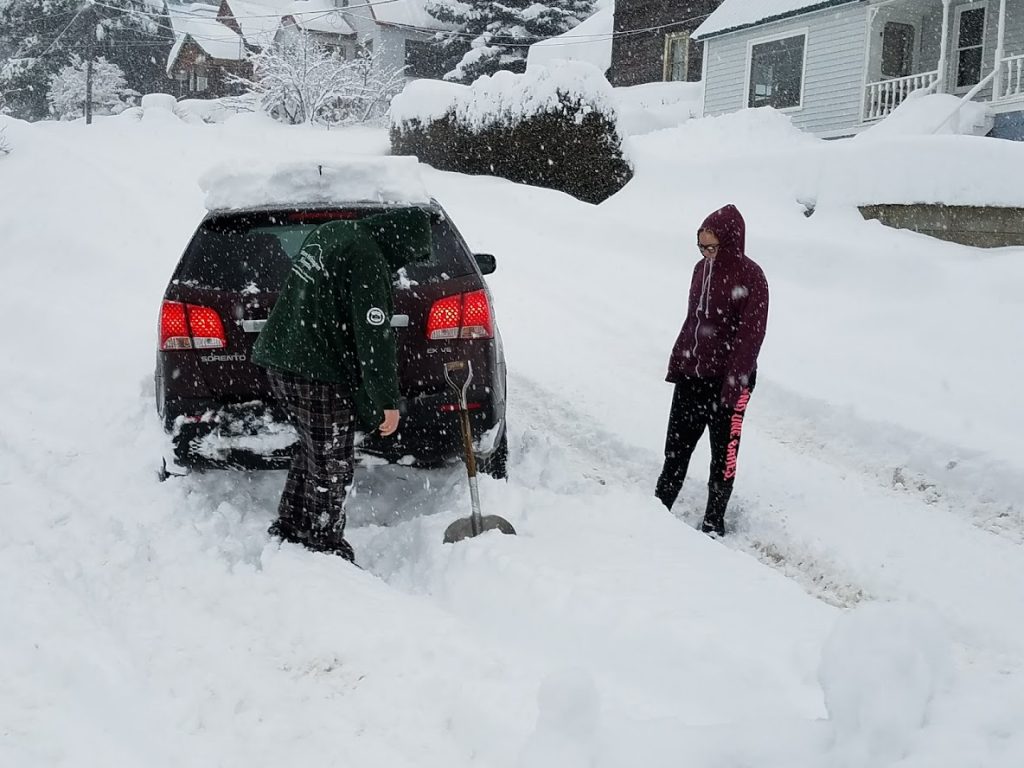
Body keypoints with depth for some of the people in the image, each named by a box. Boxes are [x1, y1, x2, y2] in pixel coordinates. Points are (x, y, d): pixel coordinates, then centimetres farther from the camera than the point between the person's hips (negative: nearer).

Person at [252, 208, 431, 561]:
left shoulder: (331, 232, 13)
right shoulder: (368, 260, -16)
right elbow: (374, 336, -19)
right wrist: (388, 400, -17)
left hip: (280, 359, 10)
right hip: (317, 374, -10)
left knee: (313, 450, 22)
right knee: (332, 466, 1)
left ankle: (288, 531, 30)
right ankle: (326, 550, 9)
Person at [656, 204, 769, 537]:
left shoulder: (750, 277, -14)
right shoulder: (702, 269, 7)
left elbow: (751, 335, -16)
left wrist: (734, 385, -20)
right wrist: (677, 361, 14)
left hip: (727, 379, -6)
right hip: (691, 374, 6)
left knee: (723, 450, 6)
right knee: (677, 444, 13)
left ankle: (714, 521, 16)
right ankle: (660, 506, 25)